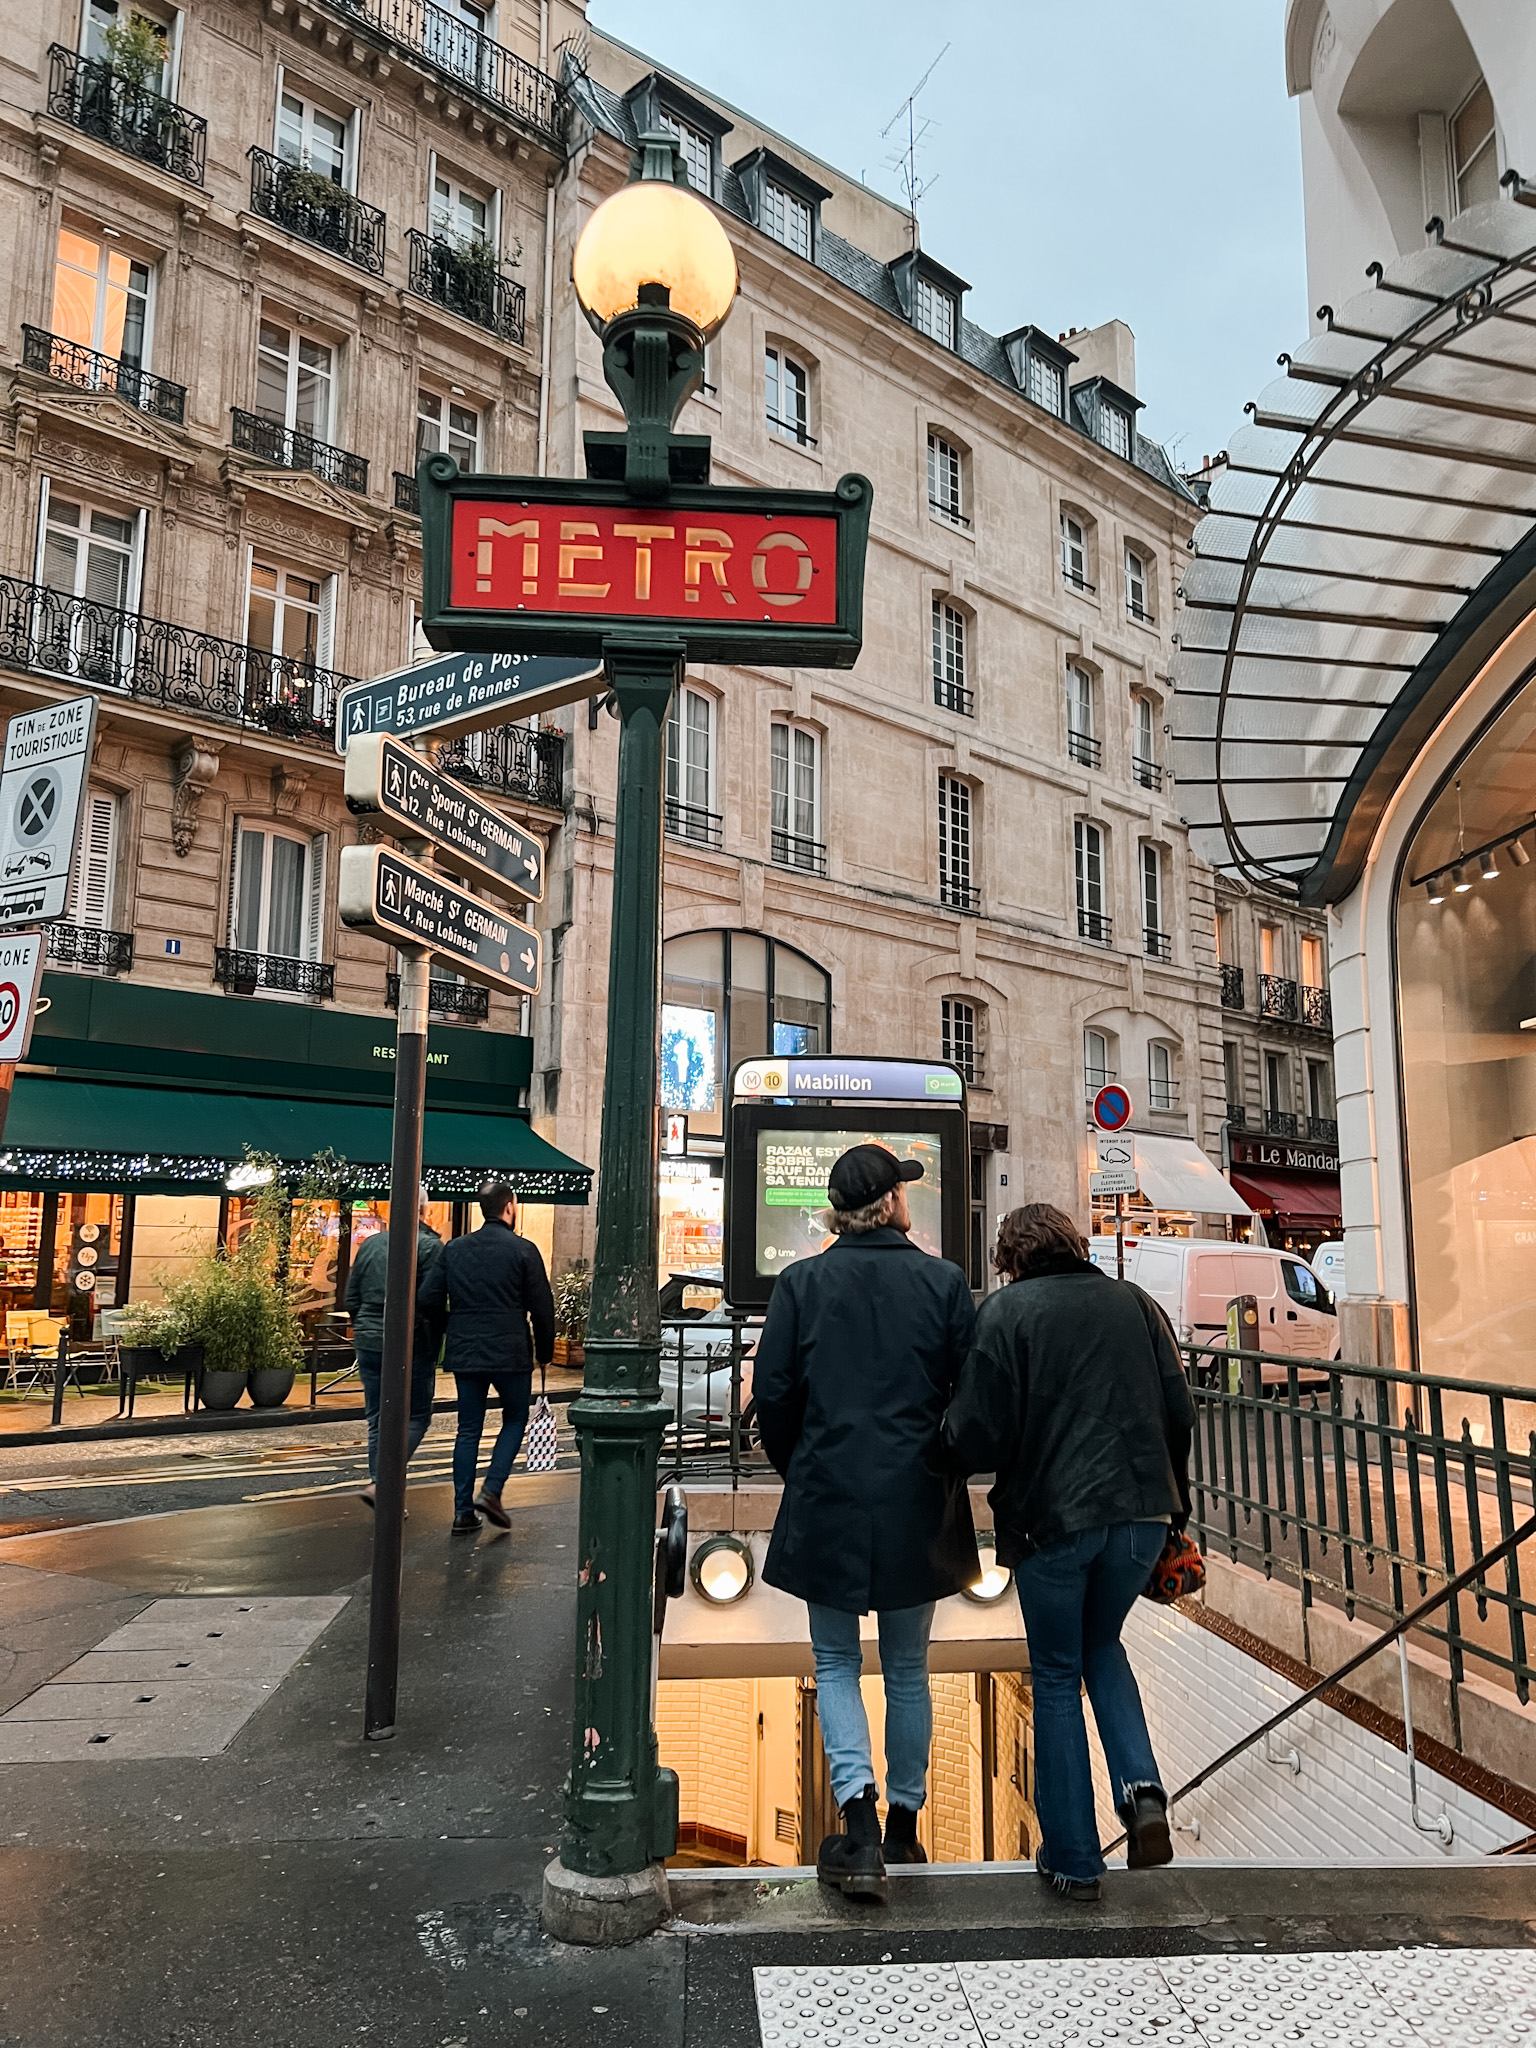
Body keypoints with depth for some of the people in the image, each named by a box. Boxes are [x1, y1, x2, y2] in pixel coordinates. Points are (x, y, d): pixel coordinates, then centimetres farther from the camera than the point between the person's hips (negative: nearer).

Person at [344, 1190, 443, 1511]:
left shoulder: (370, 1243, 7)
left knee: (378, 1421, 13)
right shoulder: (429, 1245, -10)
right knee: (416, 1417, 6)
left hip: (369, 1343, 5)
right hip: (411, 1346, -5)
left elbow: (350, 1300, 11)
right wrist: (435, 1345, -5)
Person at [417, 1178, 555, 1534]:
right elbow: (542, 1307, -5)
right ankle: (491, 1490, -1)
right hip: (510, 1354, -4)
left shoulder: (454, 1249, 6)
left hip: (464, 1353, 4)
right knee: (515, 1419, 15)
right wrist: (543, 1352, 8)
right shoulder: (523, 1250, -6)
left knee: (468, 1430, 11)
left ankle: (463, 1510, 10)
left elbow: (427, 1298, 4)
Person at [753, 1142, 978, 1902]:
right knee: (907, 1668, 18)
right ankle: (904, 1825, 30)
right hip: (916, 1502, 1)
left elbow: (772, 1391, -5)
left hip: (828, 1498, -1)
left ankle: (859, 1815, -2)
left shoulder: (801, 1282, -6)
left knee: (836, 1662, 14)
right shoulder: (944, 1281, -6)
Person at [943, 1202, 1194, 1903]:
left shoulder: (1005, 1311, -5)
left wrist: (957, 1444, 11)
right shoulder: (1135, 1302, 8)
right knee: (1101, 1646, 26)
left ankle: (1073, 1858, 19)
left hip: (1052, 1516, -4)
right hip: (1141, 1512, 4)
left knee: (1057, 1675, 13)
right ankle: (1142, 1787, 7)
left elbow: (977, 1436, -11)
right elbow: (1179, 1413, 7)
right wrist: (1171, 1506, 16)